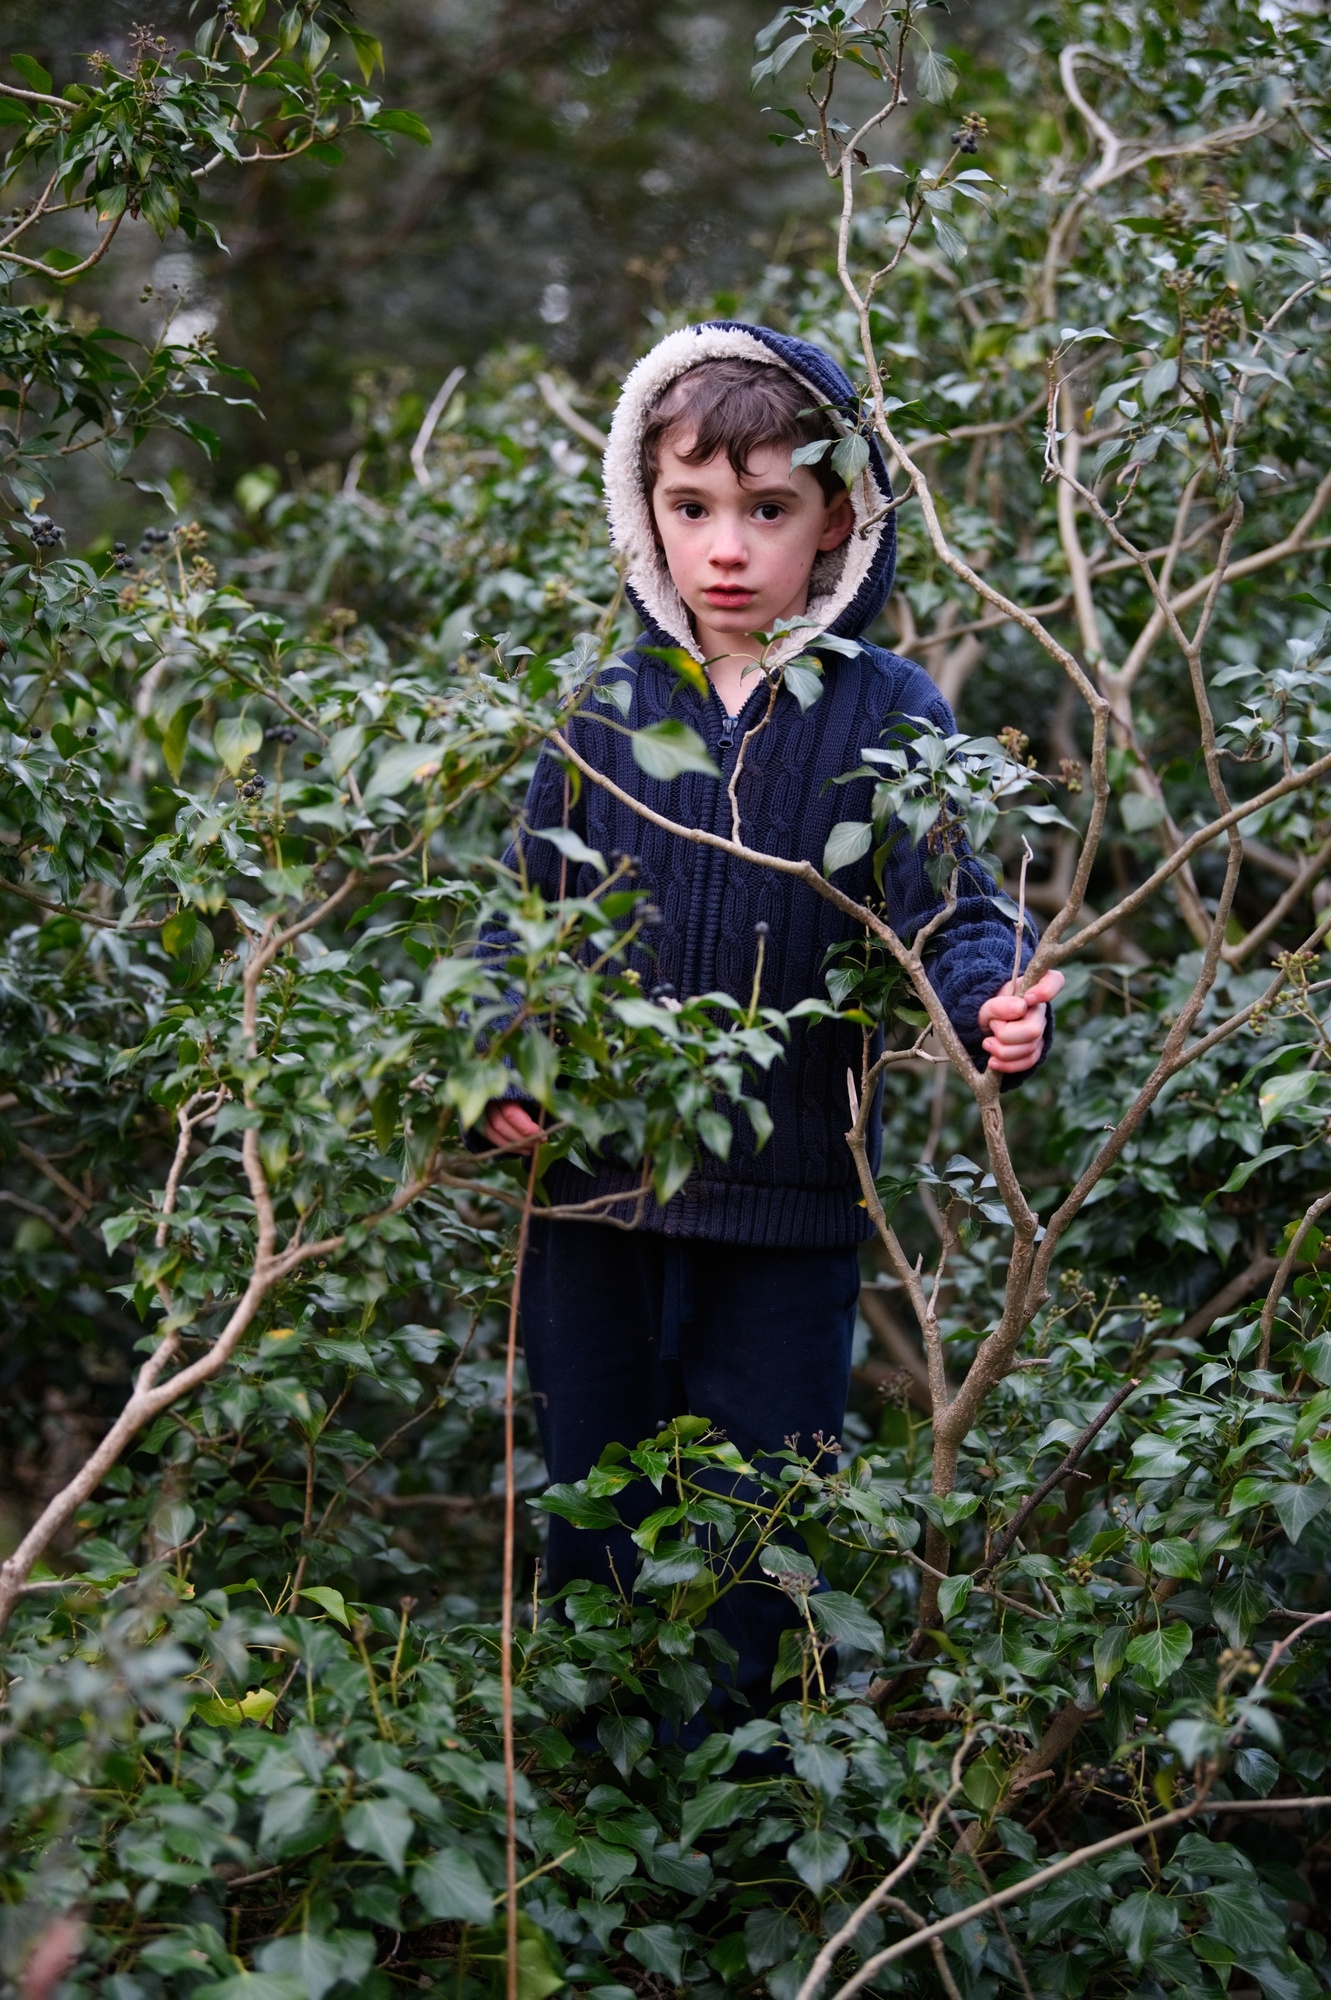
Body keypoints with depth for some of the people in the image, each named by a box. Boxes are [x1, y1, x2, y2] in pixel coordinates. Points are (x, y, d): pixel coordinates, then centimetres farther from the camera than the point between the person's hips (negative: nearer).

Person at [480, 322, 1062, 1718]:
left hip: (791, 1194, -2)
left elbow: (944, 917, -7)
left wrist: (991, 1006, -29)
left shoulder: (886, 712, -5)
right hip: (594, 1180, 2)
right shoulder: (607, 704, 1)